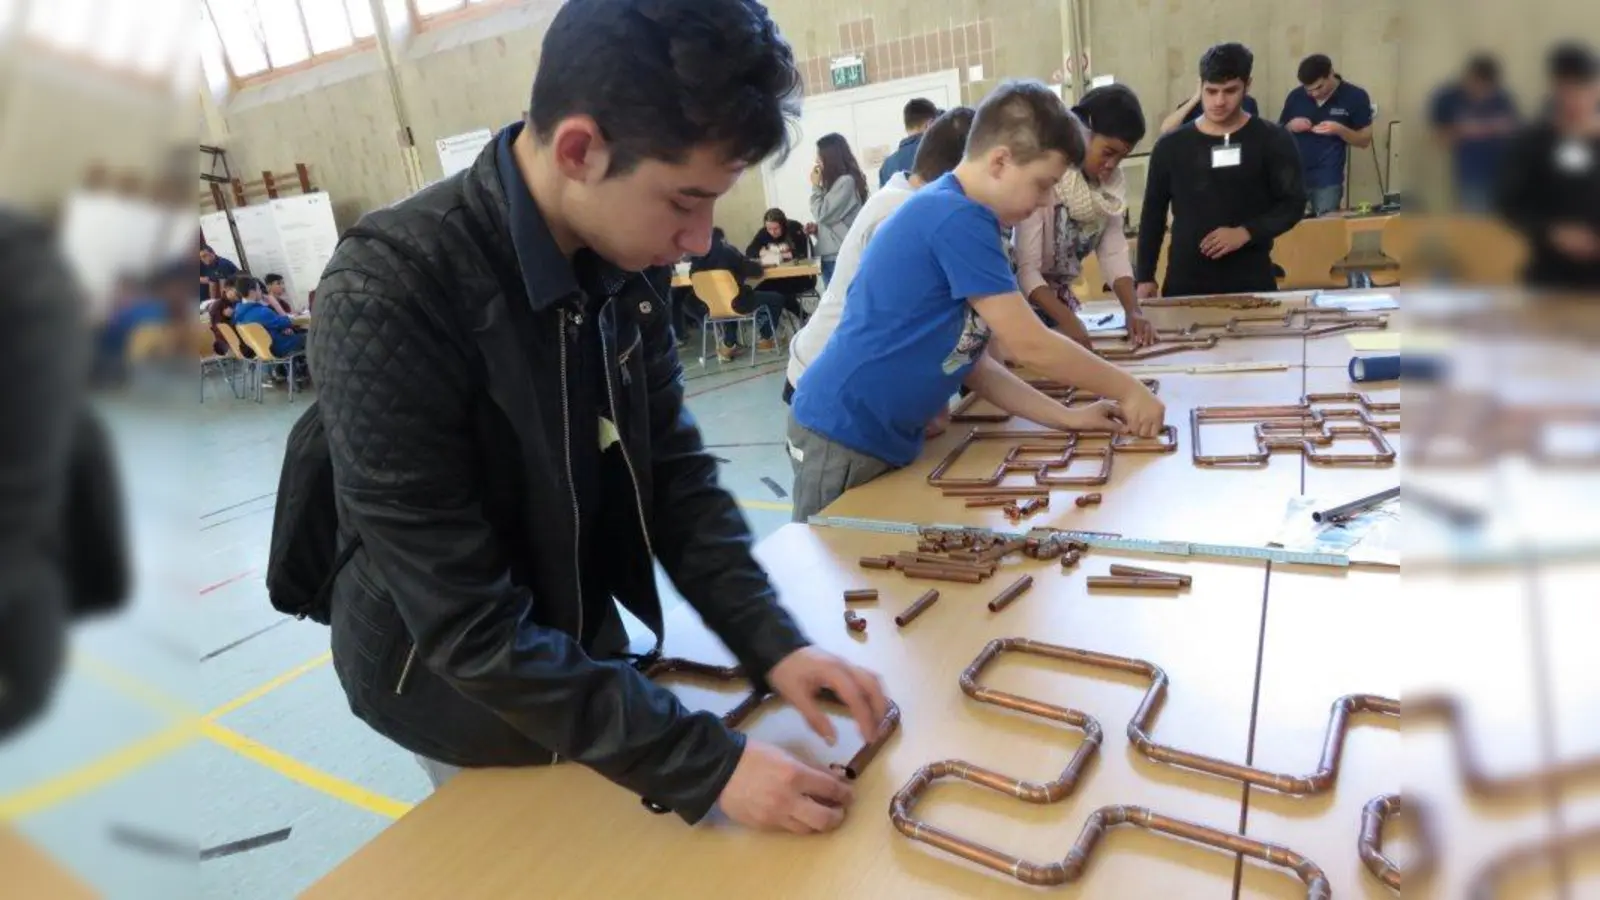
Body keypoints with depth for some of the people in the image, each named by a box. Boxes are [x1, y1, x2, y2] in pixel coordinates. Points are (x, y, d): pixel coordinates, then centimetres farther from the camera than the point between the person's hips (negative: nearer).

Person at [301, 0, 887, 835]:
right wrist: (705, 765, -29)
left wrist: (773, 642, -14)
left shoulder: (623, 260, -12)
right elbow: (470, 625, -29)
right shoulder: (385, 300, -31)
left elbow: (676, 467, -4)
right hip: (469, 697, -5)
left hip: (589, 658, 5)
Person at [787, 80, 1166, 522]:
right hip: (846, 435, -9)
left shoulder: (953, 217, 11)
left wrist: (1065, 417, 6)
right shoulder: (956, 218, -18)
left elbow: (970, 360, 11)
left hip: (880, 437, 9)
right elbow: (1029, 345, -17)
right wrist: (1129, 390, -5)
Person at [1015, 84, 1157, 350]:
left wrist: (1133, 311, -21)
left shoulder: (1112, 182, -4)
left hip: (1060, 296, 6)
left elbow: (1114, 253, -7)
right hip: (1024, 301, -6)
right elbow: (1024, 269, -27)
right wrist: (1067, 318, -36)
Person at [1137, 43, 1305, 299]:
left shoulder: (1273, 141, 2)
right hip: (1184, 283, 1)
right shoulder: (1171, 146, 6)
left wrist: (1245, 233, -15)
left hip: (1252, 282, -1)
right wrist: (1145, 277, 4)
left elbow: (1293, 203, 2)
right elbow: (1153, 215, 10)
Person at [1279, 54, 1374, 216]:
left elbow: (1364, 141, 2)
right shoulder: (1295, 96, 4)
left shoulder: (1356, 97, -1)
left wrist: (1339, 129, -15)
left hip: (1328, 181, -2)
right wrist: (1290, 127, -9)